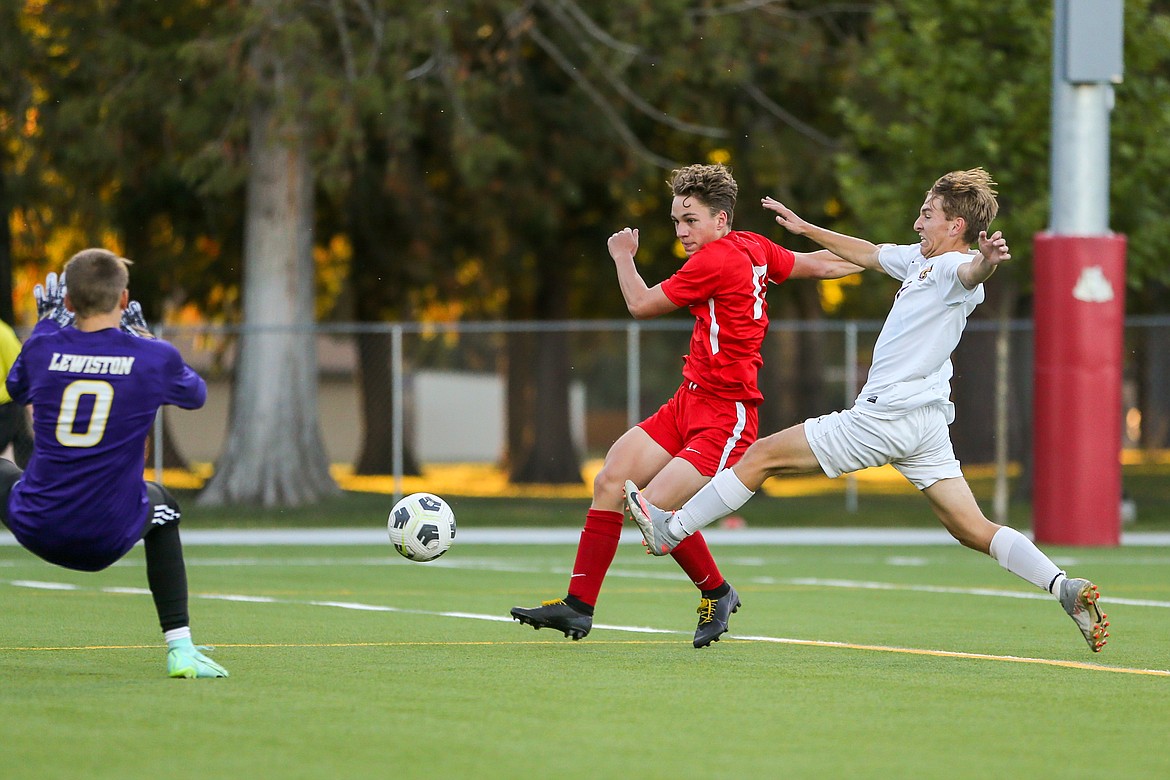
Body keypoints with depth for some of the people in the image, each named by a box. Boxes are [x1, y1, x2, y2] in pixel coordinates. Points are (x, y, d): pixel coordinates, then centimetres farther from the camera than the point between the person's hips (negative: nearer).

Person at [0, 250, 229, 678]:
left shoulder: (44, 347, -3)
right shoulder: (155, 358, -8)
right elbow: (196, 394, 17)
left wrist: (48, 320, 32)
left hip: (36, 529, 1)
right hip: (108, 539, -1)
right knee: (159, 501, 34)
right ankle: (179, 647, 25)